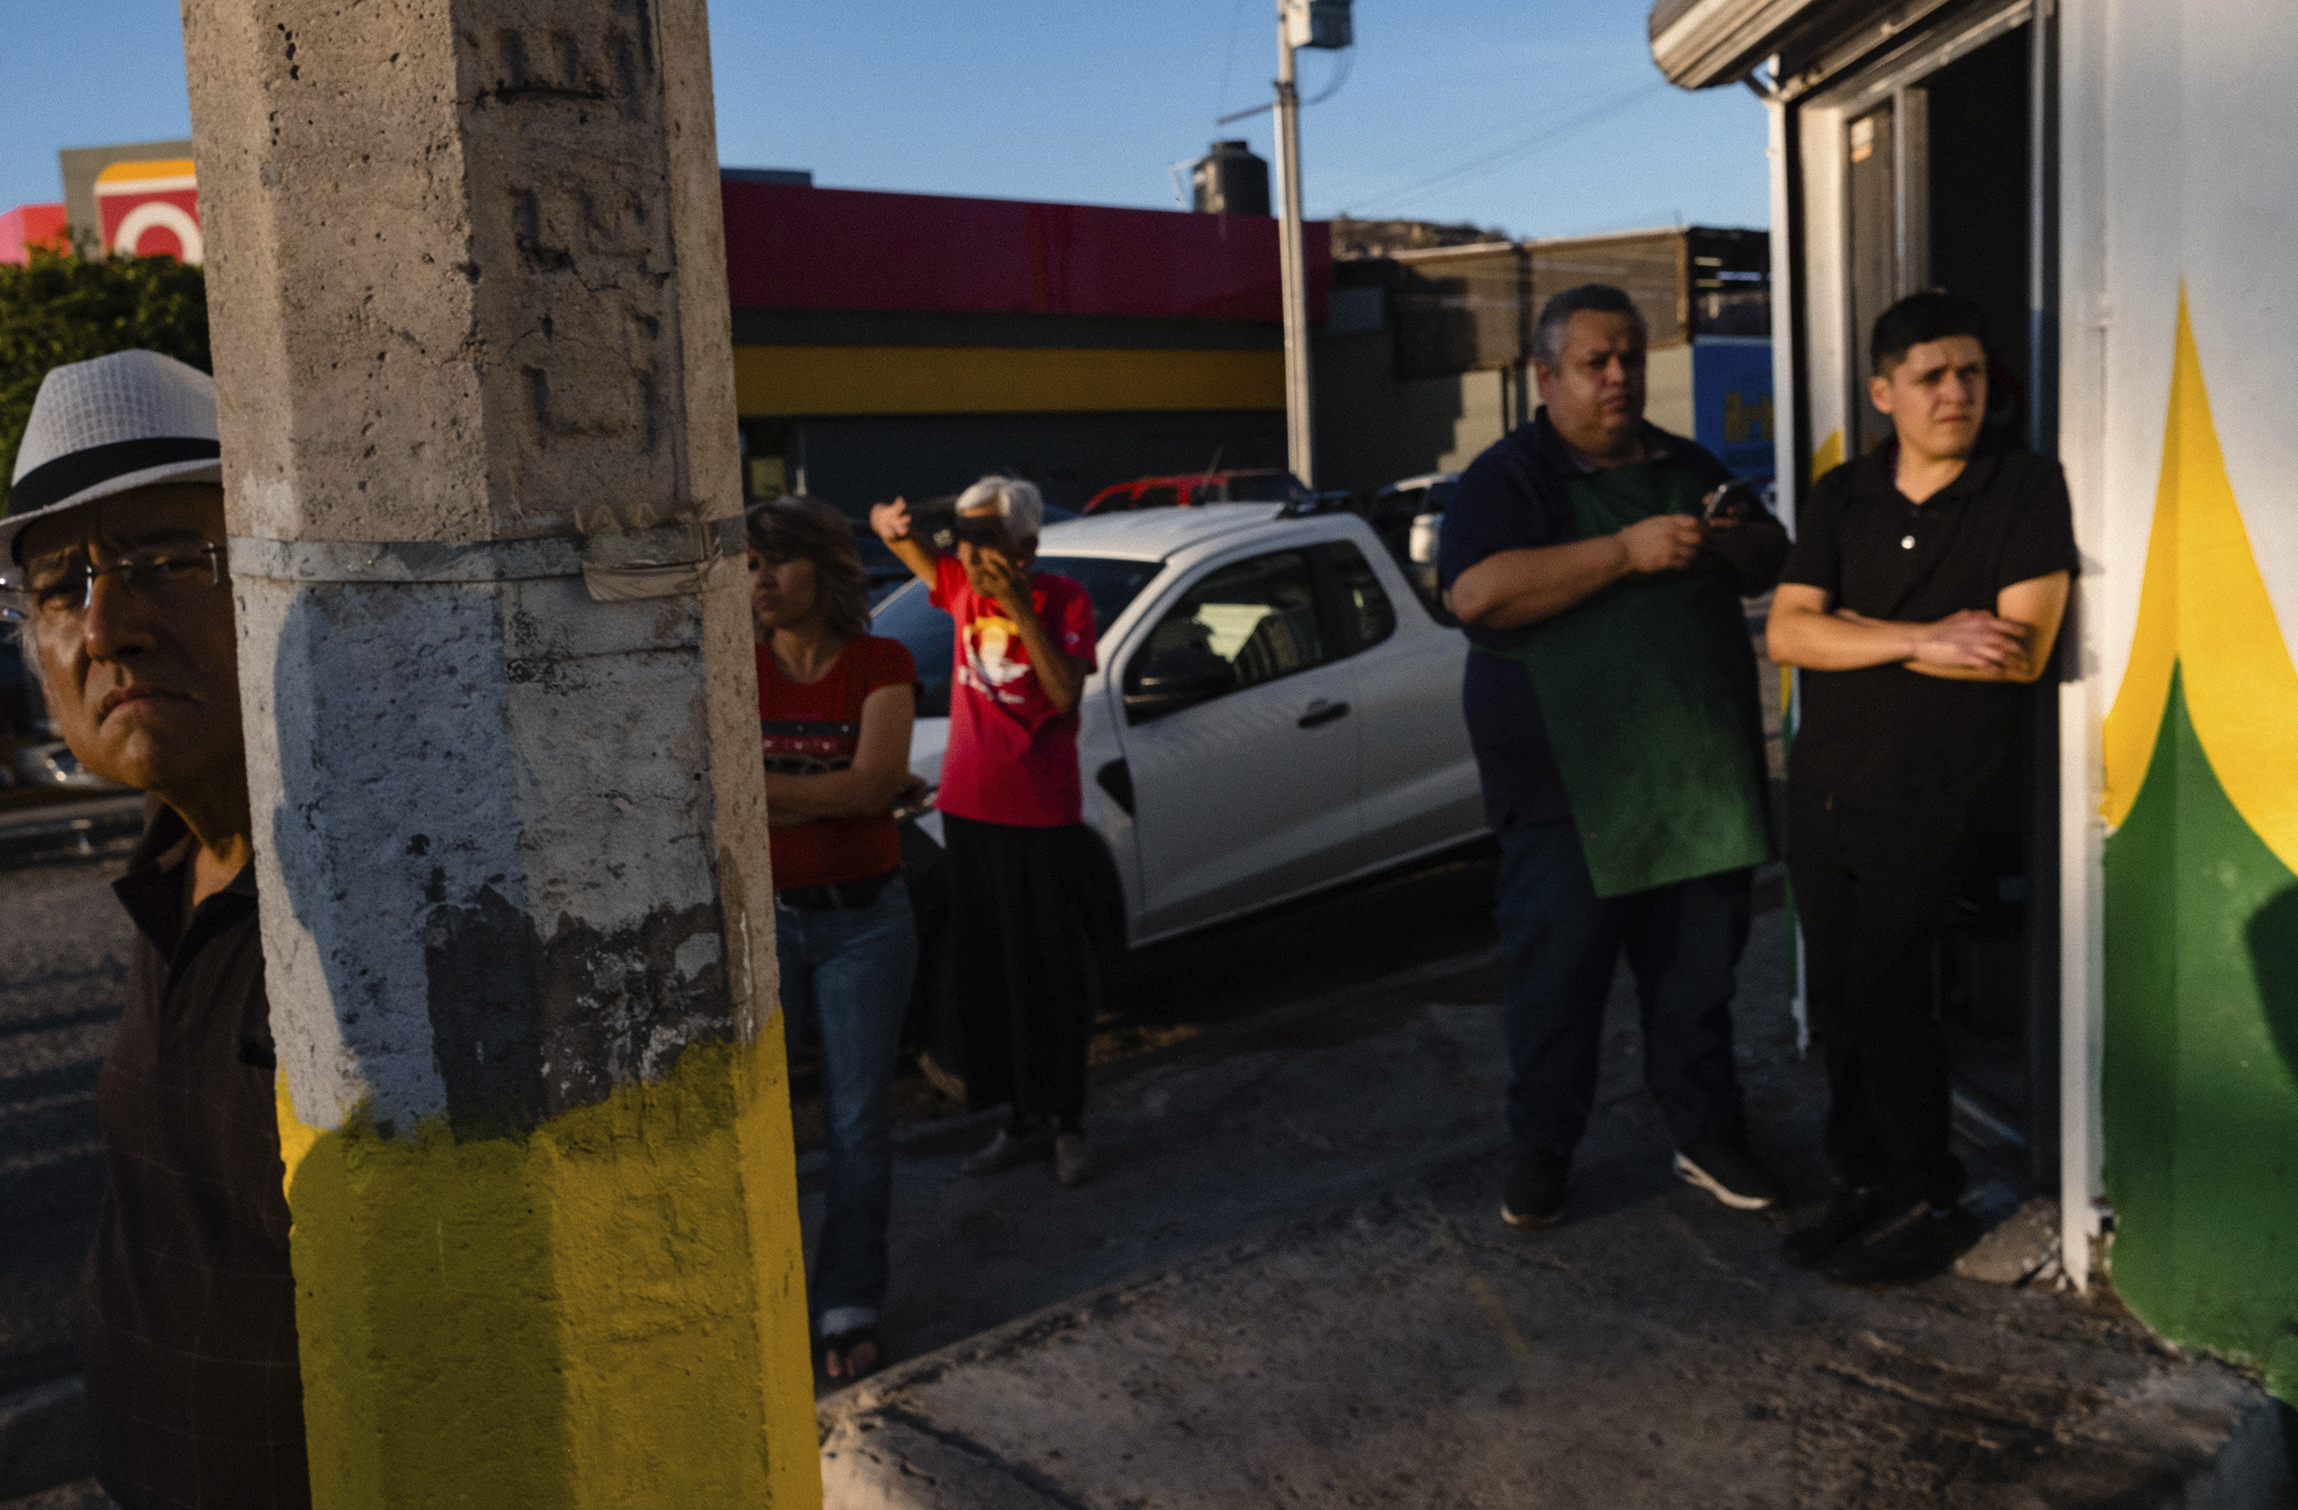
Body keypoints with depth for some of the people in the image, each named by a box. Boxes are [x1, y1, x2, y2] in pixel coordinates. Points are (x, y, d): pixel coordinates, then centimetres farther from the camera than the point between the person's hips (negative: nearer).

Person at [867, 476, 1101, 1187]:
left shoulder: (1064, 601, -9)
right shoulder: (962, 587, 3)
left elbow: (1064, 696, -22)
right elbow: (891, 528, 11)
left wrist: (1019, 609, -27)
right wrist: (892, 523, -13)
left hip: (1042, 815, -5)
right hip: (968, 808, 5)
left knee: (1052, 974, 3)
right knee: (982, 974, 11)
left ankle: (1066, 1122, 17)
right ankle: (1024, 1117, 25)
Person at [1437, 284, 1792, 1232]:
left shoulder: (1688, 467, 17)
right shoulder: (1507, 478, -3)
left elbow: (1770, 565, 22)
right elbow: (1477, 593, -21)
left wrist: (1737, 541, -3)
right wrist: (1627, 551, -22)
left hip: (1698, 777, 5)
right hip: (1568, 787, -5)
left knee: (1700, 968, 12)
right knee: (1556, 976, 1)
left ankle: (1707, 1133, 27)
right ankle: (1540, 1150, 17)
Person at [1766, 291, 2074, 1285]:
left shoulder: (2026, 493, -5)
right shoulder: (1840, 498, 7)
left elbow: (2023, 651, -15)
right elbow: (1786, 634, -4)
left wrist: (1853, 628, -10)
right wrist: (1922, 639, -17)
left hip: (1925, 801, -4)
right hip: (1821, 788, 5)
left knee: (1883, 996, -5)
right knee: (1836, 1000, 10)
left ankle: (1926, 1204, 14)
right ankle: (1862, 1184, 25)